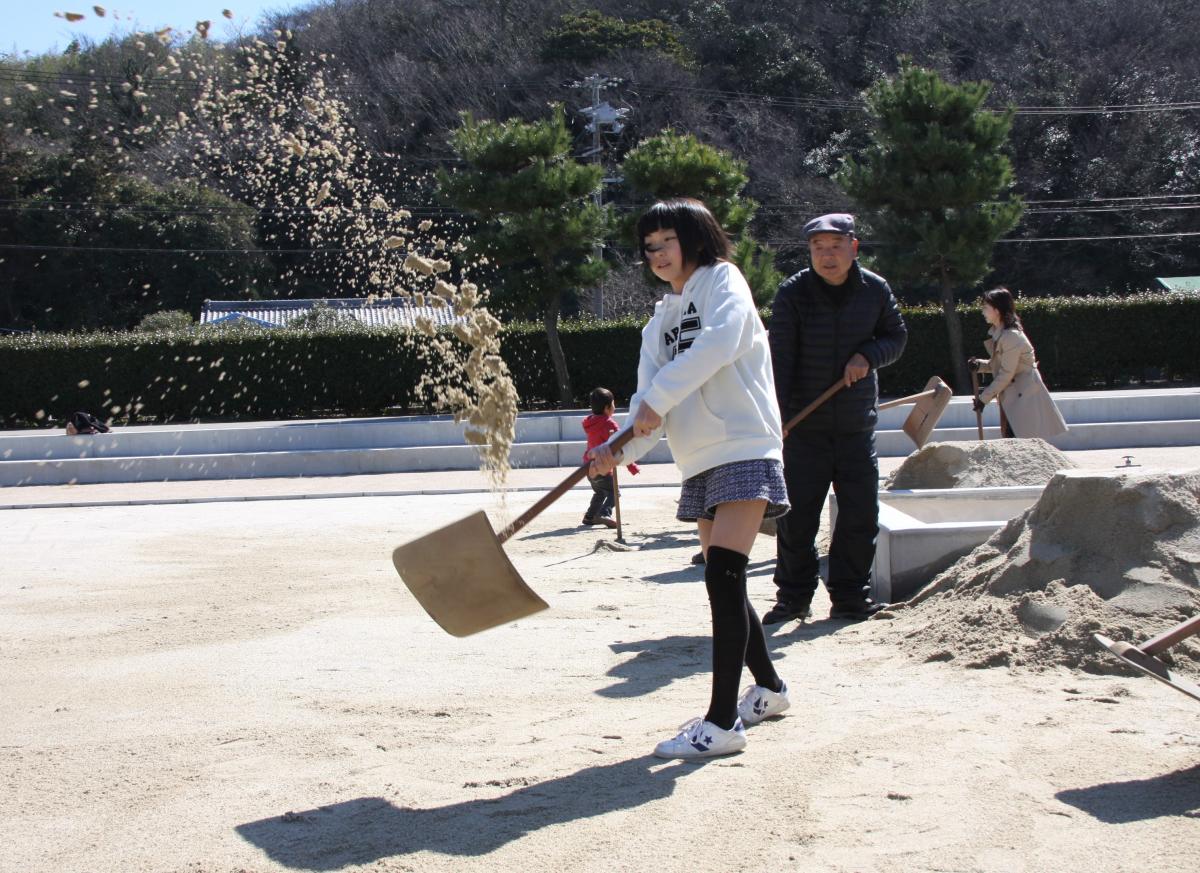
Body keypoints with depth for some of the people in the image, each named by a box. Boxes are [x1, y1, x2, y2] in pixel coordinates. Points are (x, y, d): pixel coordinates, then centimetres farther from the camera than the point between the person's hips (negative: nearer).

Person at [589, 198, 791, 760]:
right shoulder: (661, 319, 19)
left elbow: (719, 340, -22)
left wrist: (658, 397, -23)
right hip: (700, 461, 8)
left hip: (743, 447, -8)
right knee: (725, 584, 13)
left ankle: (722, 723, -19)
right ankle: (768, 688, 33)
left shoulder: (722, 279, 0)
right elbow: (651, 400, 8)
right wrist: (622, 448, -11)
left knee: (723, 575, -17)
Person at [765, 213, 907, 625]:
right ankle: (793, 596, 13)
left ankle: (850, 595, 16)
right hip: (804, 424, -2)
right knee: (796, 515, 0)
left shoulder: (875, 290, 2)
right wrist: (776, 416, -19)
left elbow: (896, 336, 14)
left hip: (857, 424, 3)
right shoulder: (792, 293, -7)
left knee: (861, 513, 4)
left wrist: (868, 356, -8)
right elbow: (780, 358, -10)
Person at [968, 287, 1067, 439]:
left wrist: (984, 398, -14)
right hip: (1011, 396, 9)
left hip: (1024, 396, -9)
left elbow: (1006, 374, -20)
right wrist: (979, 364, -2)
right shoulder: (997, 333, 8)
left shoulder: (1011, 337, -21)